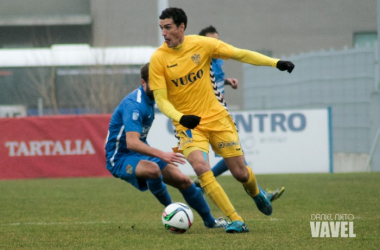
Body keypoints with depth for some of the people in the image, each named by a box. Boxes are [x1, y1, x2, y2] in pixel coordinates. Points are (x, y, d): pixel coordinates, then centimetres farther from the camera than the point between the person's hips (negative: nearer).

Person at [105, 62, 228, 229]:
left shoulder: (149, 99, 3)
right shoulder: (134, 104, -26)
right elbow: (132, 143, -36)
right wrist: (161, 155, -45)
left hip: (141, 153, 9)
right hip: (120, 158, -9)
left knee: (183, 180, 5)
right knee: (153, 169, -38)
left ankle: (209, 221, 26)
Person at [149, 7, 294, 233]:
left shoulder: (202, 44, -7)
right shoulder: (159, 58, -11)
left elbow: (240, 54, -1)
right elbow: (160, 99, -11)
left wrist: (275, 63, -8)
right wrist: (180, 118, -29)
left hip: (216, 117, 1)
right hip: (189, 125, -1)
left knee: (240, 173, 4)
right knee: (201, 168, -26)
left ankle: (255, 191, 43)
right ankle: (236, 220, -17)